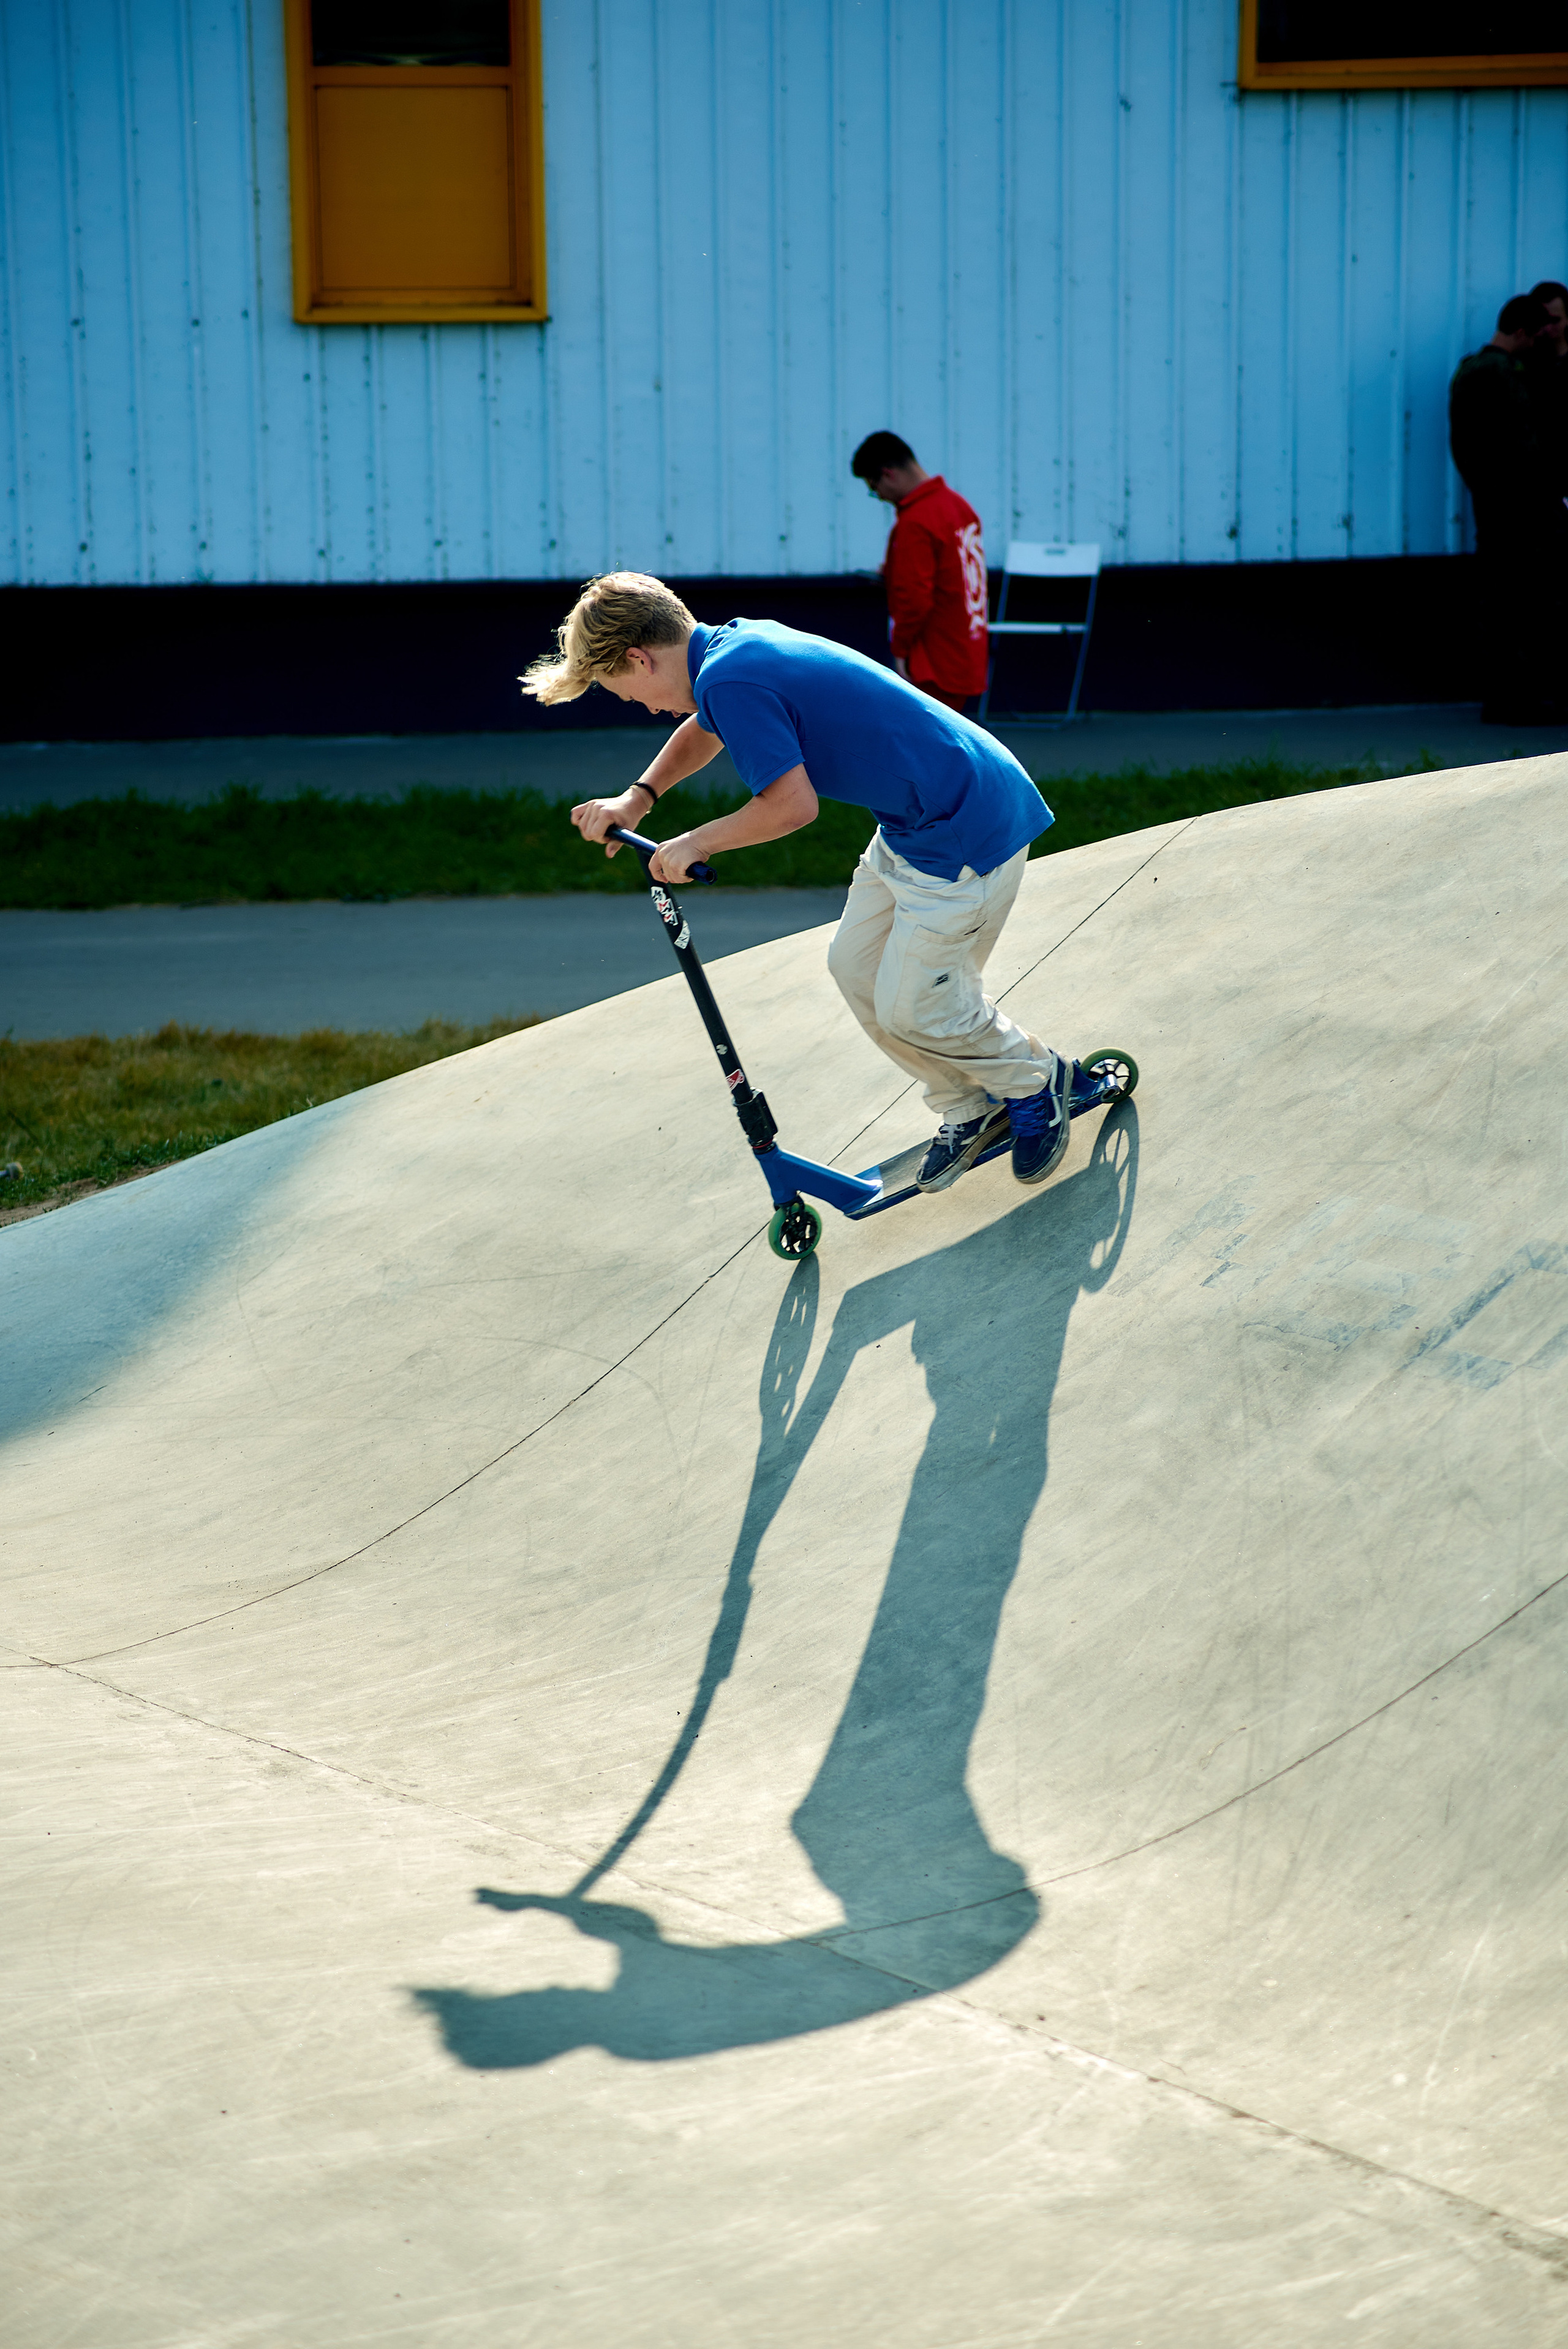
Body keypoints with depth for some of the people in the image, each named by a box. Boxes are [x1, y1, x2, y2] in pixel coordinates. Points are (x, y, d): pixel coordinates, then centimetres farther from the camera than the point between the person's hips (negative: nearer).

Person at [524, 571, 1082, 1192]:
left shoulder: (731, 682, -22)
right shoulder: (739, 641, 10)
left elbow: (792, 804, -23)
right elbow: (706, 729, 31)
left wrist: (696, 843, -8)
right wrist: (637, 799, 17)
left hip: (965, 831, -10)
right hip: (914, 824, 10)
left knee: (912, 1005, -3)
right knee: (856, 966, 14)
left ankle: (1037, 1083, 21)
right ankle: (969, 1111, 26)